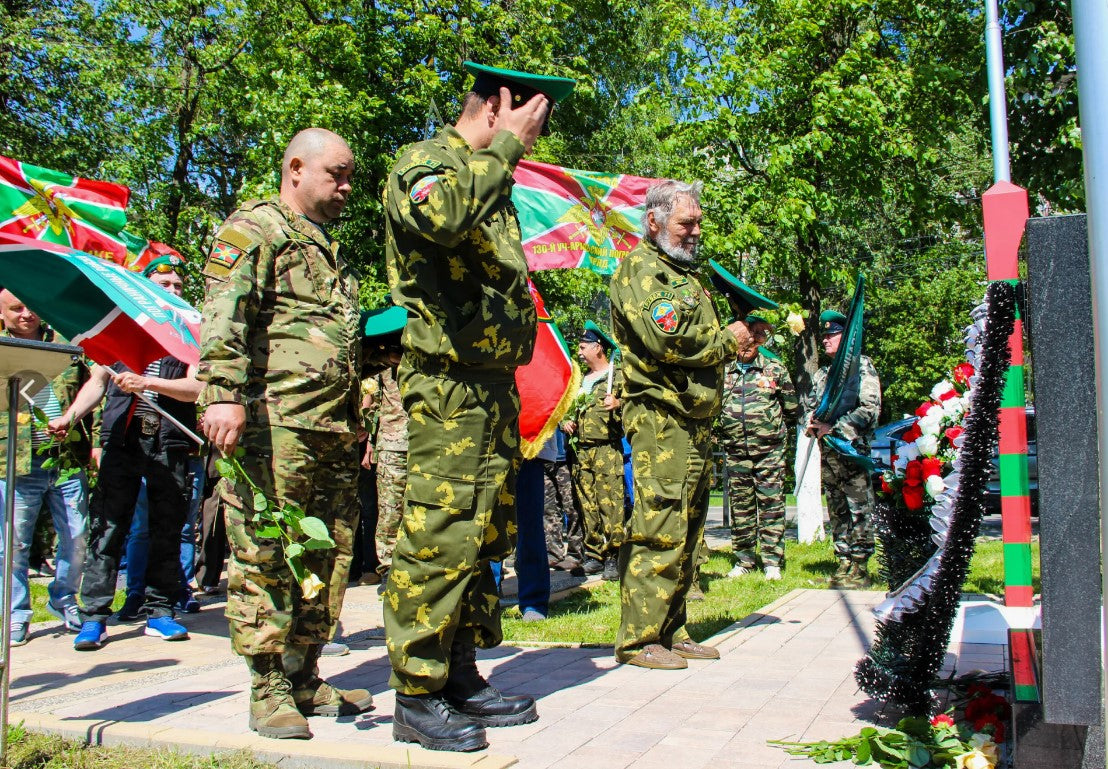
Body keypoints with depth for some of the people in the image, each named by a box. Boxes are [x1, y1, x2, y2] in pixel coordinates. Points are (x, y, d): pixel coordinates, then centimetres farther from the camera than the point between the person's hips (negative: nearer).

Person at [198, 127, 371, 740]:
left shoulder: (329, 247, 27)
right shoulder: (255, 227, 1)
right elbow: (223, 316, -14)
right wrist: (225, 392, -26)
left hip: (334, 430, 9)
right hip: (274, 422, -9)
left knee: (329, 551, 9)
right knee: (266, 552, -5)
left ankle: (304, 677, 19)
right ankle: (269, 689, 4)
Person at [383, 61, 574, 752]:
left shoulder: (491, 184, 23)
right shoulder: (424, 163, -5)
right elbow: (442, 215, -32)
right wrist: (503, 148, -19)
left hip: (495, 387, 9)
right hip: (449, 388, -9)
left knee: (484, 539, 12)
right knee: (439, 539, -8)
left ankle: (462, 677, 22)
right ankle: (417, 697, 2)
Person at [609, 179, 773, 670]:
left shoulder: (684, 272, 26)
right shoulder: (639, 268, -5)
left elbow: (702, 336, 28)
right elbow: (666, 338, -18)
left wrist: (740, 333, 7)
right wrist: (726, 342, -5)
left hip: (694, 421, 10)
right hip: (660, 415, -10)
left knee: (687, 532, 11)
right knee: (659, 530, -11)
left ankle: (670, 631, 19)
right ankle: (638, 639, -4)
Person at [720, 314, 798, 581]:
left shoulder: (775, 368, 4)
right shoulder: (724, 371, 8)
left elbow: (791, 408, 11)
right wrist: (729, 429, 12)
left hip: (769, 449, -2)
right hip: (735, 449, 3)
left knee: (770, 503, -2)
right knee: (740, 505, 6)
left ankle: (772, 560, 4)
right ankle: (743, 559, 15)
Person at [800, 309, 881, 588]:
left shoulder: (861, 366, -1)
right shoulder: (822, 373, 19)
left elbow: (870, 408, -10)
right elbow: (808, 405, 24)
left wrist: (835, 428, -15)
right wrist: (810, 422, 1)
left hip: (854, 449, -7)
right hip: (828, 451, 7)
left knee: (859, 510, -5)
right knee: (837, 511, 9)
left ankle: (859, 567, -2)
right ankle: (844, 563, 15)